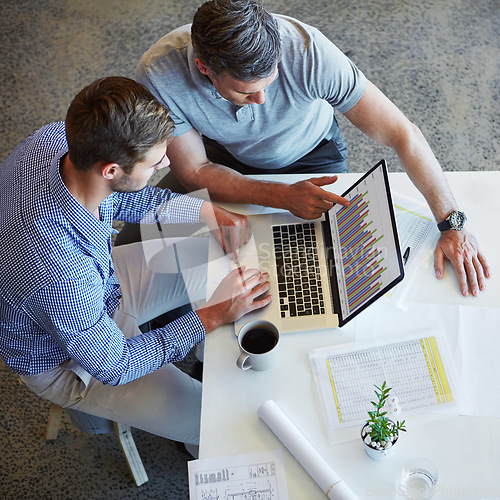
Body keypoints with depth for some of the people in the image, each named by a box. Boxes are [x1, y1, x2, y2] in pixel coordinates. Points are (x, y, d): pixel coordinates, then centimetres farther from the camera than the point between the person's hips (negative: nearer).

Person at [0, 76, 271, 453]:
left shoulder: (58, 138, -24)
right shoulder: (61, 271, -45)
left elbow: (123, 197, -2)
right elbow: (114, 365, -27)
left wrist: (207, 211, -14)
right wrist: (213, 315, -25)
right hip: (65, 360, -7)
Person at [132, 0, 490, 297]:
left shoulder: (308, 52, -39)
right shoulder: (159, 76, -34)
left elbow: (402, 134, -33)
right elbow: (195, 171, -24)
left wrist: (453, 224, -35)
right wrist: (284, 197, -36)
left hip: (308, 154, -1)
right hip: (225, 155, 1)